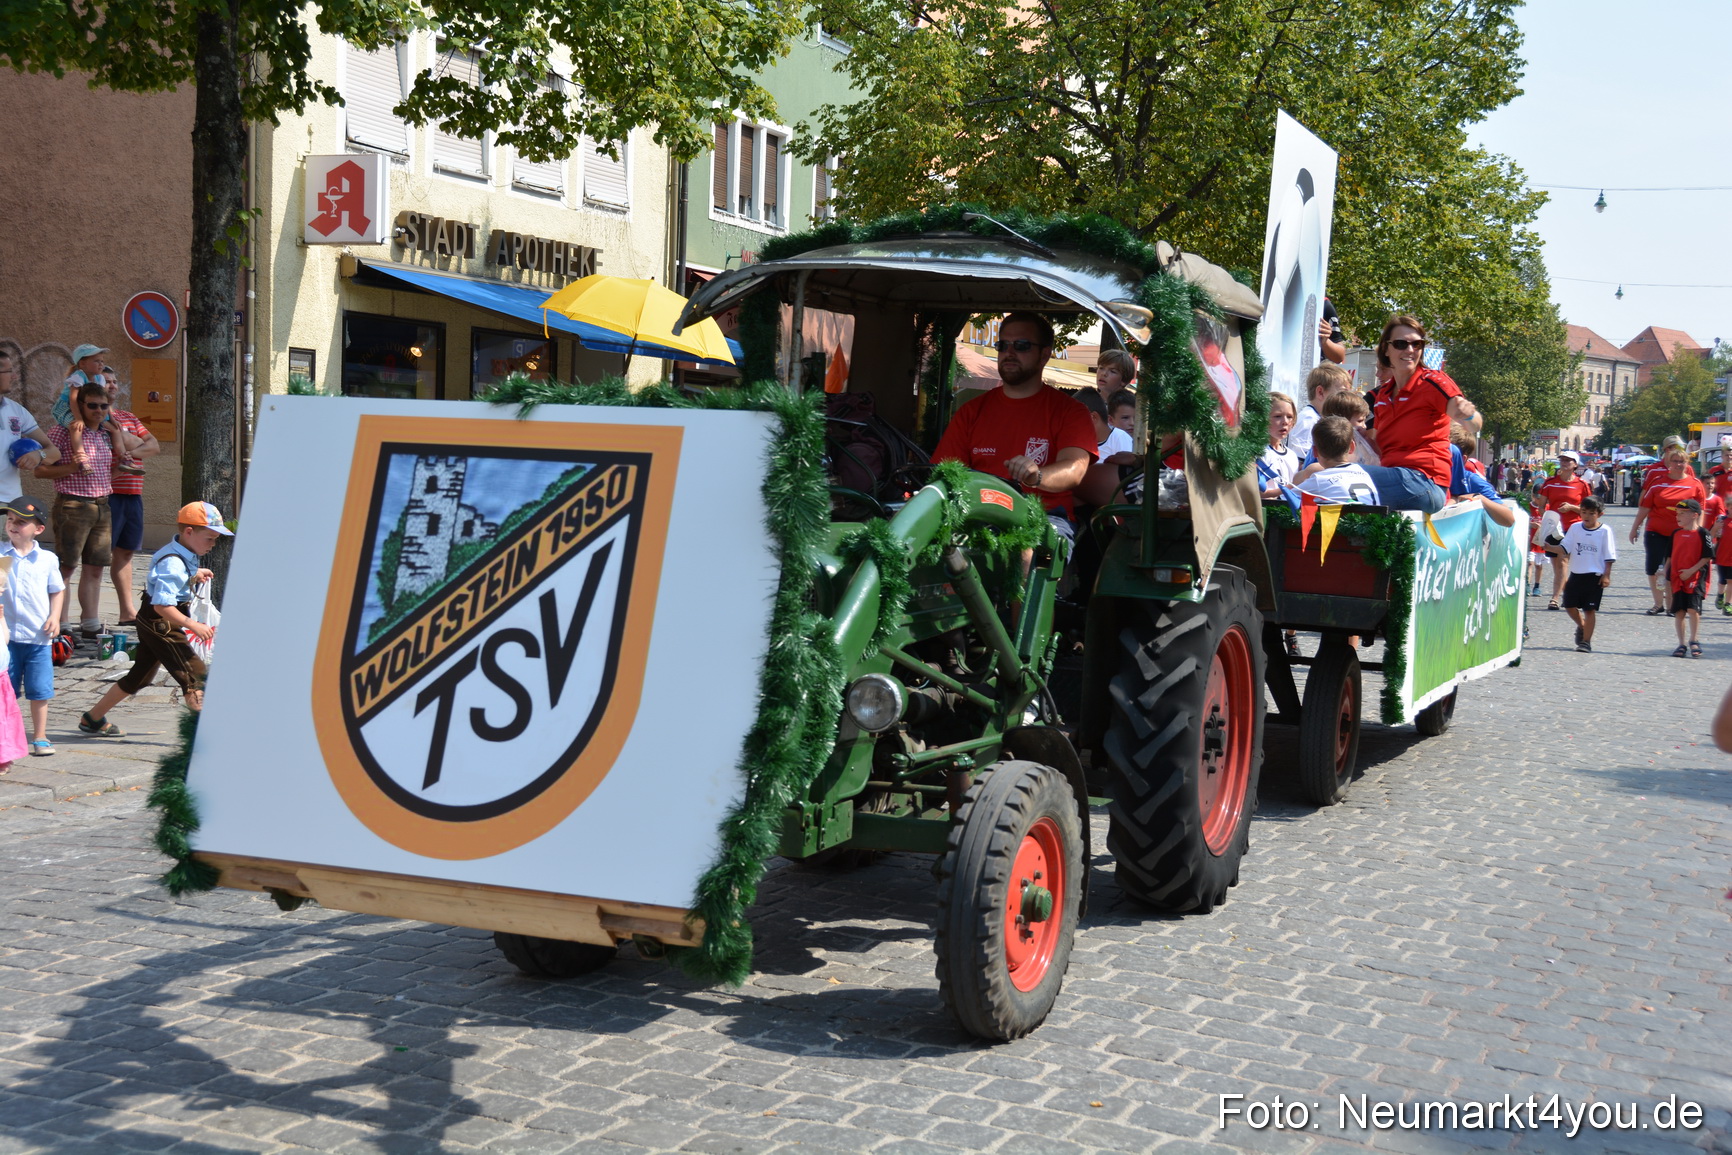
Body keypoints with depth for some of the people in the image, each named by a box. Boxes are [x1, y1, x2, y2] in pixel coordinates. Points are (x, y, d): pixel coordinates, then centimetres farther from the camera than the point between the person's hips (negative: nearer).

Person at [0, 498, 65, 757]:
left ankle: (40, 737, 18)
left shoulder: (47, 560, 2)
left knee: (39, 690, 6)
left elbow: (58, 591, 11)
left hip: (38, 636, 1)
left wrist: (54, 617, -2)